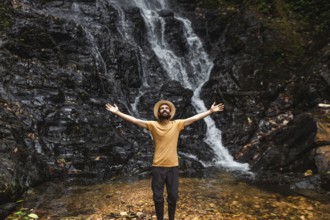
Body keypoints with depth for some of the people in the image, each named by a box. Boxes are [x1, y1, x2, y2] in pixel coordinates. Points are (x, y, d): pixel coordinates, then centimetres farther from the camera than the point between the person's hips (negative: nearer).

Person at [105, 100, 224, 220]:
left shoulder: (177, 124, 0)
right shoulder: (153, 125, -2)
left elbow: (195, 118, 0)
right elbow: (134, 120, -5)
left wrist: (210, 111, -1)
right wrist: (117, 112, -9)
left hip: (173, 166, 1)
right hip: (158, 167, -1)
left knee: (173, 196, 13)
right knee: (158, 197, 10)